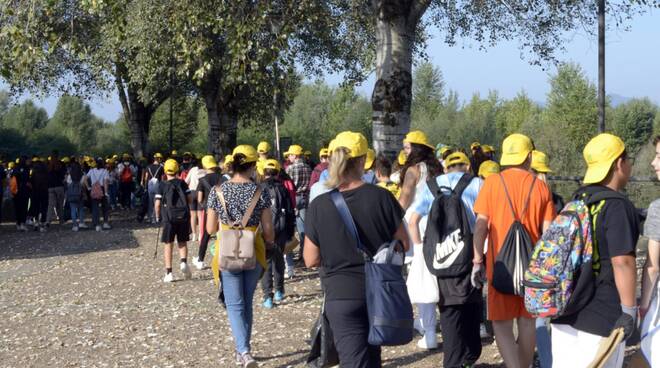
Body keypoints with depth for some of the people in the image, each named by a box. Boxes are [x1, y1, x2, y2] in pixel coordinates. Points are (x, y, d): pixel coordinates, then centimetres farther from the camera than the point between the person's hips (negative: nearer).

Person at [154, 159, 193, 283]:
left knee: (168, 244, 6)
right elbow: (189, 199, 0)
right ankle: (184, 262, -11)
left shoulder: (162, 185, -2)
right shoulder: (182, 183, 3)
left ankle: (169, 273, 3)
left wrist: (157, 216, 10)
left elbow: (157, 204, -6)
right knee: (183, 242, 15)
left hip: (169, 217, -1)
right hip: (184, 216, 1)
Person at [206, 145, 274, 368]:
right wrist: (270, 244, 16)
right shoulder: (260, 192, -8)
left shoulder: (218, 191, -6)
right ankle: (243, 350, 25)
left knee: (235, 305, 2)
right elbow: (268, 230, -5)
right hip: (253, 253, 1)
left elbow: (210, 229, -2)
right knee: (247, 302, 17)